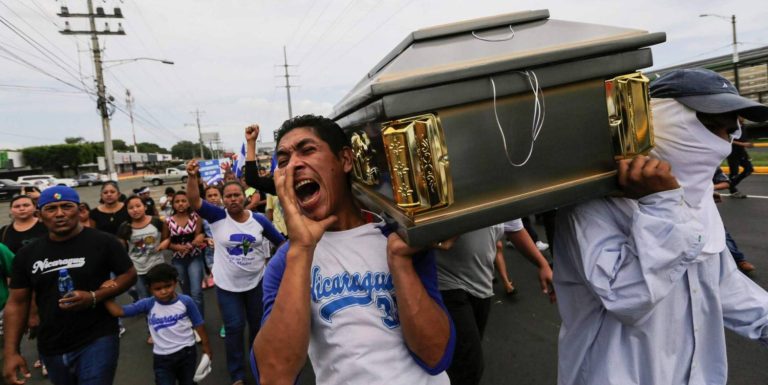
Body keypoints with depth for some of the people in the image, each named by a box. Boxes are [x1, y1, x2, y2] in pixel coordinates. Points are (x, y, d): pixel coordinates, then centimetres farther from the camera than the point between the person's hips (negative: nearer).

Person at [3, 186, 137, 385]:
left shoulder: (103, 242, -9)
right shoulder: (27, 254, 3)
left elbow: (129, 275, -3)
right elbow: (17, 303, 7)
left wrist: (94, 297, -19)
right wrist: (10, 352, 0)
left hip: (97, 341, -4)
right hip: (51, 348, 5)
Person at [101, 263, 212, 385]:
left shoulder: (186, 301, -14)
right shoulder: (148, 305, -12)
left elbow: (198, 325, -4)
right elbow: (118, 311, -16)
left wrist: (206, 347, 2)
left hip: (187, 353, 0)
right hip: (162, 358, 1)